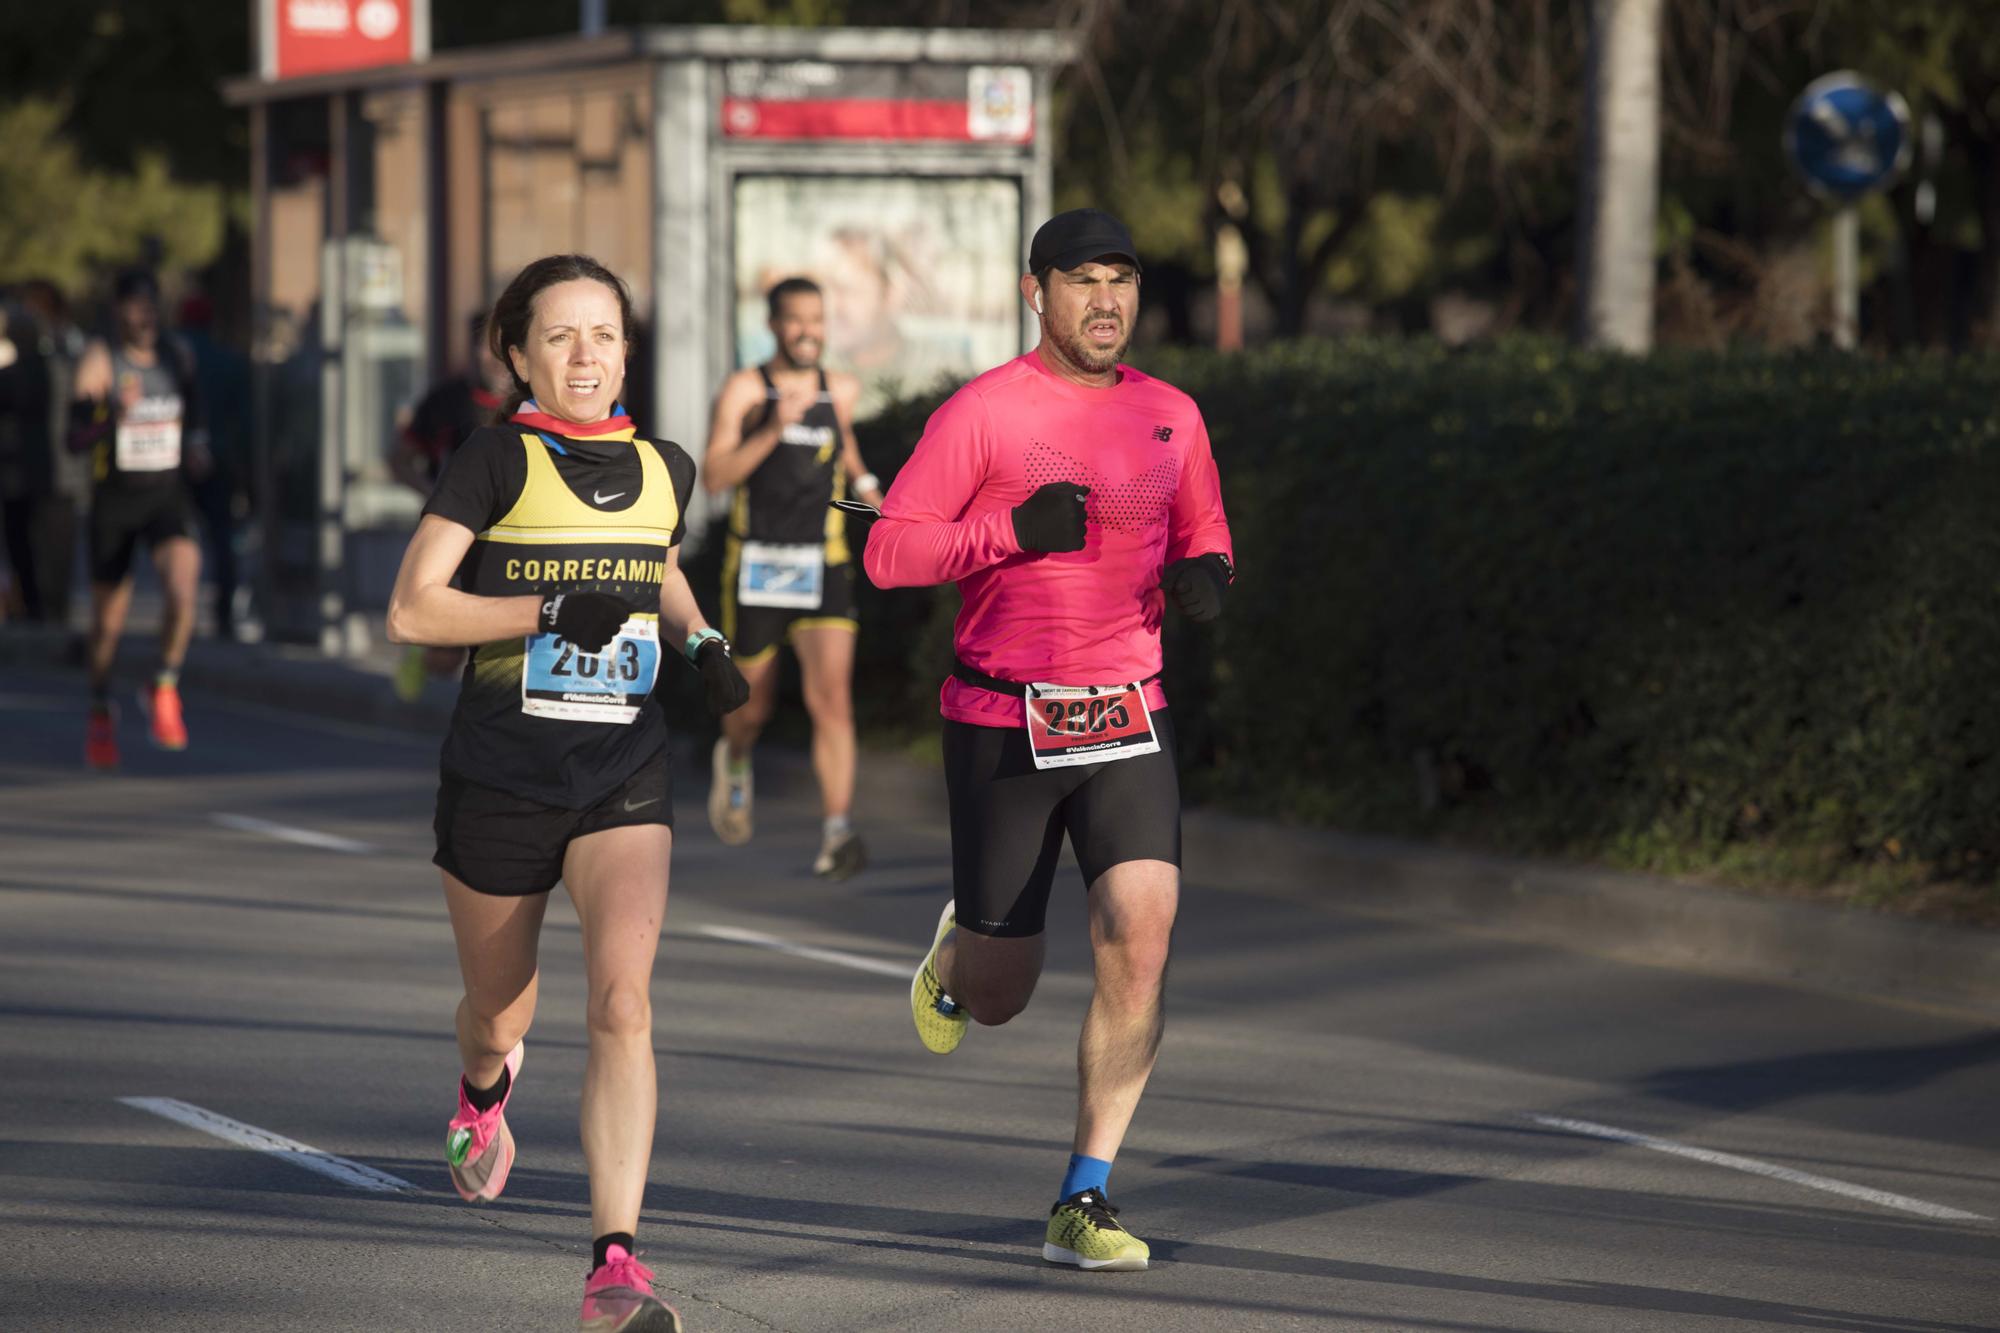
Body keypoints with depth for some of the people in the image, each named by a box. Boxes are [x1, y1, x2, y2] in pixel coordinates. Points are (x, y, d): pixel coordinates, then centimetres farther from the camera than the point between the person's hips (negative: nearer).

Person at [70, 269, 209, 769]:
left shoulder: (178, 353, 3)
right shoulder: (99, 360, -9)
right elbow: (74, 438, -15)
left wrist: (196, 446, 3)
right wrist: (112, 419, -35)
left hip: (169, 495, 2)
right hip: (114, 497, -2)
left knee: (183, 589, -24)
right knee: (108, 620, 8)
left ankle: (164, 689, -2)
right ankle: (101, 713, 31)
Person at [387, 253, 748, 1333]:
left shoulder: (663, 468, 7)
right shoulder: (495, 461, -6)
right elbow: (411, 611, -12)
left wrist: (700, 644, 9)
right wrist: (552, 611, -22)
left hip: (624, 771, 2)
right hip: (499, 771, -2)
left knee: (622, 1002, -19)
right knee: (501, 1015, 15)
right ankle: (484, 1092, 56)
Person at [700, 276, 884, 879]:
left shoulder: (840, 391, 7)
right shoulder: (744, 390, -6)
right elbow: (714, 478, -16)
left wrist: (864, 484, 13)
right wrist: (773, 430, -27)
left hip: (823, 567, 2)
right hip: (755, 567, -2)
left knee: (832, 698, -16)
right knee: (755, 702, 13)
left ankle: (837, 835, -22)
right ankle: (734, 762, 49)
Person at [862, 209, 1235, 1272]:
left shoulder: (1170, 416, 7)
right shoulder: (983, 413, -7)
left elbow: (1202, 538, 20)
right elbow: (887, 552, -9)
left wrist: (1205, 576, -4)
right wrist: (1017, 528, -22)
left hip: (1127, 720, 3)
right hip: (1002, 727, -3)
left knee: (1140, 944, -17)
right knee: (999, 998, 6)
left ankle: (1084, 1204, -9)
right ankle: (953, 959, 47)